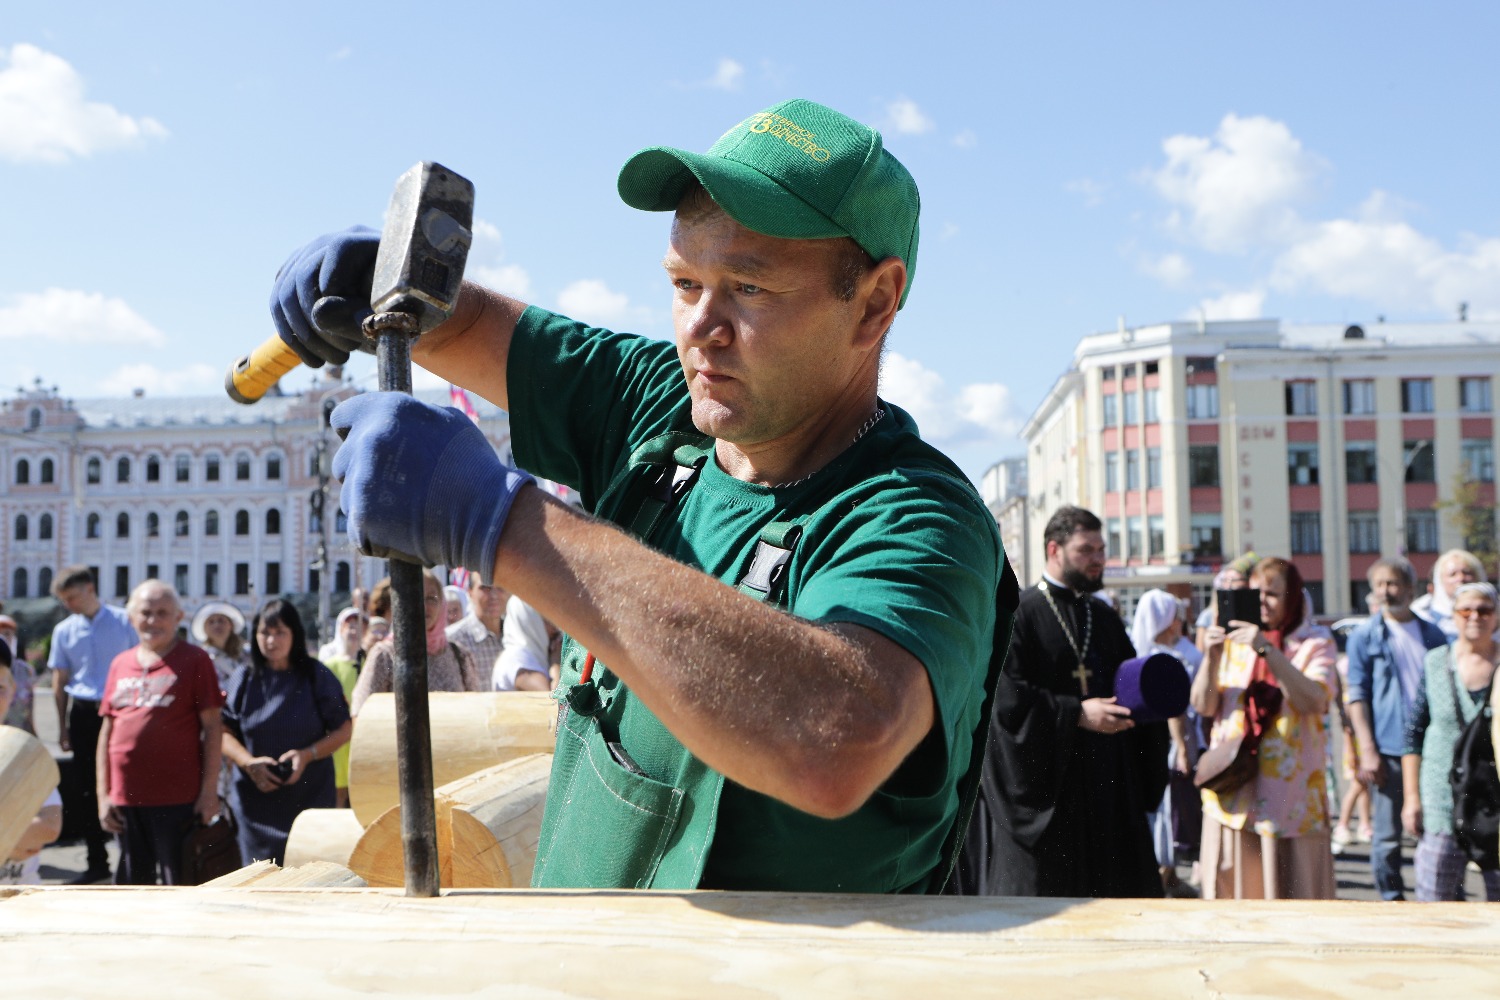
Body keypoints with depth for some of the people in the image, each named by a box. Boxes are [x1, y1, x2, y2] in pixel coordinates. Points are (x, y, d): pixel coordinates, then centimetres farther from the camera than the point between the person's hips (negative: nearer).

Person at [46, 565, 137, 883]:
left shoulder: (124, 622, -1)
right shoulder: (64, 630, 7)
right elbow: (60, 683, 11)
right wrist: (63, 728, 8)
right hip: (83, 713, 3)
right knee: (86, 788, 6)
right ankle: (97, 861, 17)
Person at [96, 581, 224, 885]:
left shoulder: (194, 660, -1)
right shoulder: (120, 664, 12)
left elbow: (212, 726, -4)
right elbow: (107, 729, 14)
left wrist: (210, 790, -9)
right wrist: (103, 794, 9)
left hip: (177, 798, -5)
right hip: (126, 797, 5)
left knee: (178, 885, 1)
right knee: (132, 886, 13)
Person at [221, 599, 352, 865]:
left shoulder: (316, 677, 2)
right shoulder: (244, 680, 7)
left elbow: (344, 730, 2)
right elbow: (224, 731, 6)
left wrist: (308, 754, -13)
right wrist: (249, 762, -11)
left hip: (309, 797, -1)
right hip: (256, 801, 2)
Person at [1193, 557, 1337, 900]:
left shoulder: (1316, 642, 5)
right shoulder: (1234, 640, 11)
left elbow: (1314, 700, -14)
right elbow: (1203, 706, 4)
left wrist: (1267, 650, -19)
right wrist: (1212, 656, -11)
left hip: (1289, 791, -2)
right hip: (1232, 787, 2)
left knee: (1292, 893, -2)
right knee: (1232, 887, 3)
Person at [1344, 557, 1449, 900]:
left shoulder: (1433, 635, 10)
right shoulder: (1364, 636, 1)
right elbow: (1357, 696, -3)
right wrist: (1367, 751, -10)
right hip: (1388, 750, -3)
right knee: (1386, 836, 1)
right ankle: (1392, 901, 12)